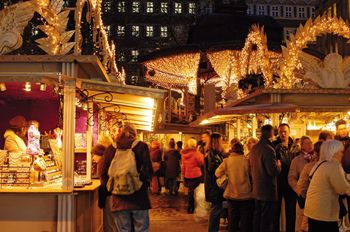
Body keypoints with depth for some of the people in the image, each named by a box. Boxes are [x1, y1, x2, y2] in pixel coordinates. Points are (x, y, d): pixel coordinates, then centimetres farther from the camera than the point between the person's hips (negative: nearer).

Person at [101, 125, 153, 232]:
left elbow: (104, 174, 6)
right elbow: (148, 170, -5)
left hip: (119, 198, 2)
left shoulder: (110, 148, 4)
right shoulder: (141, 146, -4)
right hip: (139, 197, -2)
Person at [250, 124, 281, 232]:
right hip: (268, 191, -8)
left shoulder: (254, 148, 7)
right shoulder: (268, 149, -21)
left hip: (256, 190, 8)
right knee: (267, 220, 1)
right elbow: (273, 171, -23)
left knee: (257, 217, 17)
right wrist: (278, 164, -5)